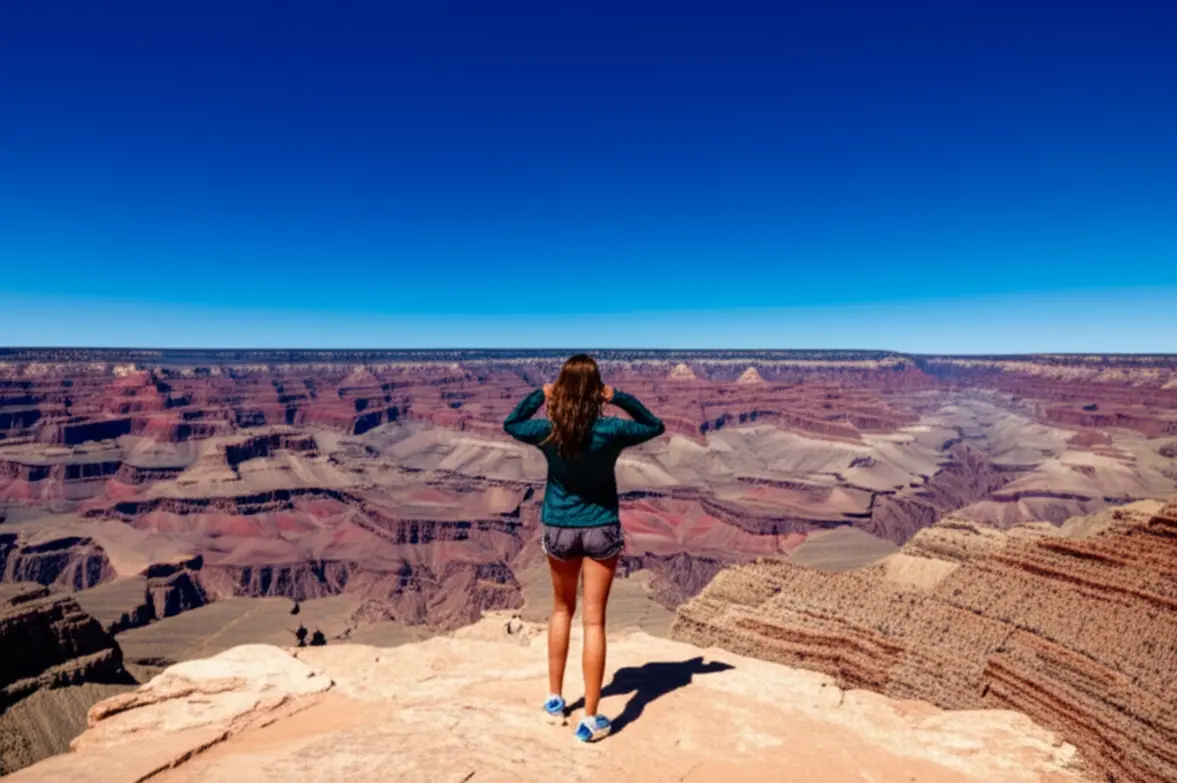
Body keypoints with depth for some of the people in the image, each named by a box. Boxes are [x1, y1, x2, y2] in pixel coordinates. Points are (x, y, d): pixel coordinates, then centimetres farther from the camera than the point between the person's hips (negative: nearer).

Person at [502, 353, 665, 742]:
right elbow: (656, 426, 0)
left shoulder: (546, 431, -14)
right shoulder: (611, 431, -18)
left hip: (559, 528, 2)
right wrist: (621, 398, -6)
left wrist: (538, 395, 1)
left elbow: (510, 423, 8)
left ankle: (555, 698, 32)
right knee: (594, 620, 5)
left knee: (562, 609, 23)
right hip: (601, 529, -2)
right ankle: (590, 719, 13)